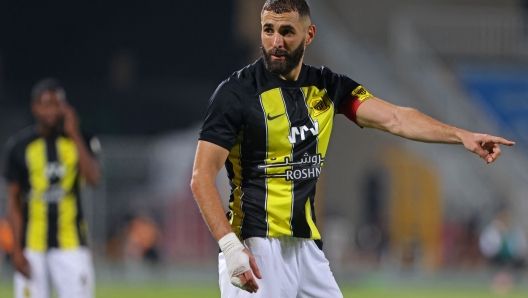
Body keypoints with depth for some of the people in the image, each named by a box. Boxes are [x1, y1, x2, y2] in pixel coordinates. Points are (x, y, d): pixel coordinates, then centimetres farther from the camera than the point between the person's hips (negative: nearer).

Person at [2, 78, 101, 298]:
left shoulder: (81, 141, 2)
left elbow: (93, 177, -17)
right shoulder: (20, 146, -1)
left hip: (71, 246, 0)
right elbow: (14, 201, 1)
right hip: (32, 245, 0)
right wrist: (17, 249, -5)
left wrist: (74, 135, -16)